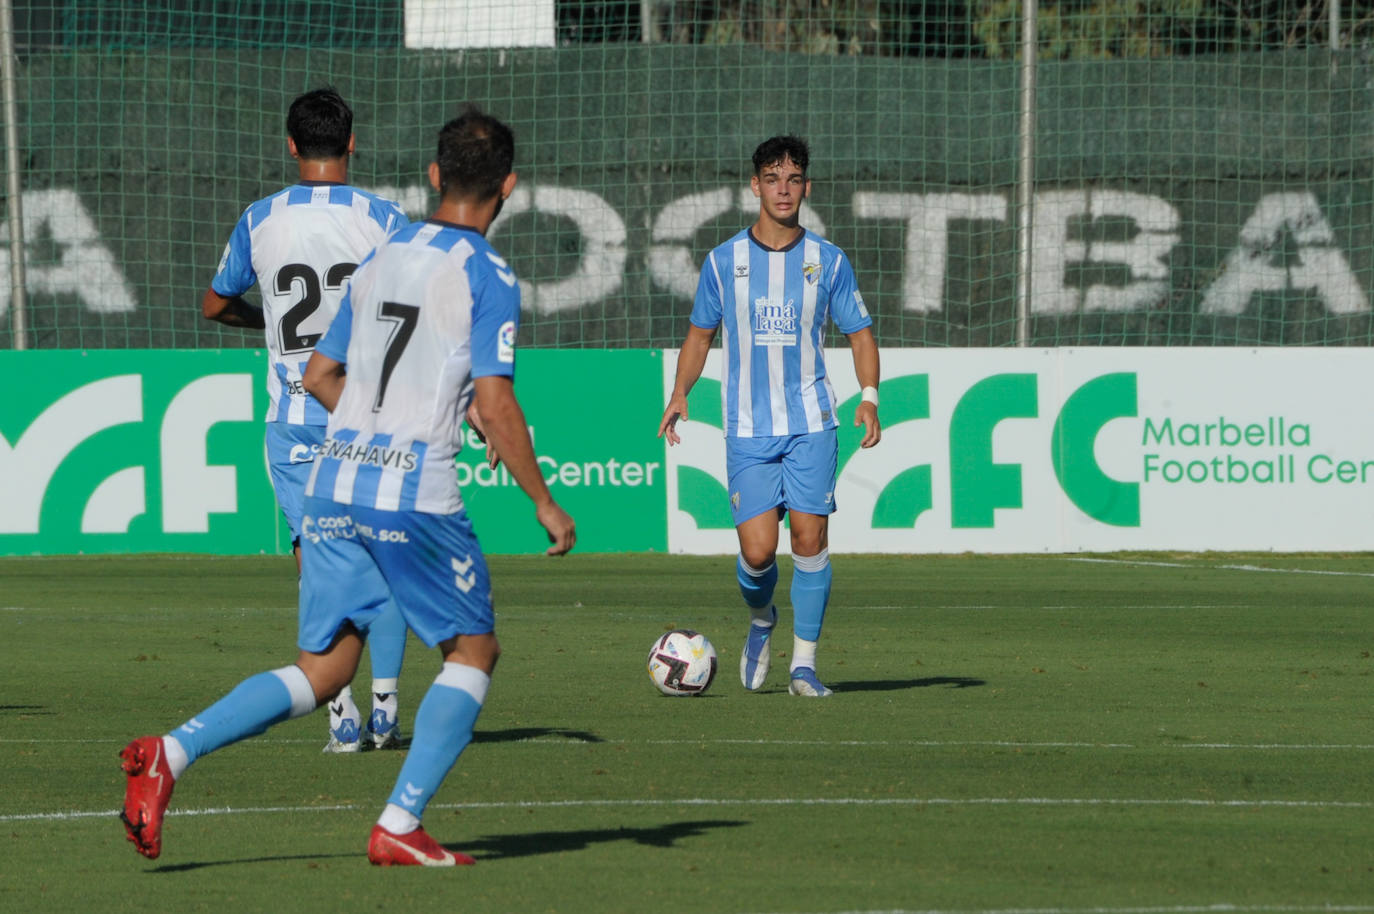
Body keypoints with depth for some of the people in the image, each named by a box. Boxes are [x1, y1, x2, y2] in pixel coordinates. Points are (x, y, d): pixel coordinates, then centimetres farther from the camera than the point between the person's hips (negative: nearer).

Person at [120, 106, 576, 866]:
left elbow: (320, 375, 20)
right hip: (415, 492, -6)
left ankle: (171, 753, -10)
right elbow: (496, 404, -12)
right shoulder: (486, 277, -5)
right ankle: (399, 827, 1)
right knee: (473, 652, 11)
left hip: (334, 481, 6)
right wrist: (544, 503, -3)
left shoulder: (381, 260, 15)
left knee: (323, 668, 9)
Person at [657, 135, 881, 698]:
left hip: (811, 421, 0)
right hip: (748, 426, 0)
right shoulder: (724, 261, 5)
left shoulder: (827, 261, 4)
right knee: (757, 551, -9)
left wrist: (869, 397, -6)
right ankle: (760, 619, 24)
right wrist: (681, 392, 0)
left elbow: (860, 334, 10)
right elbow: (701, 334, 16)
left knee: (809, 536, -10)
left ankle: (804, 662, 0)